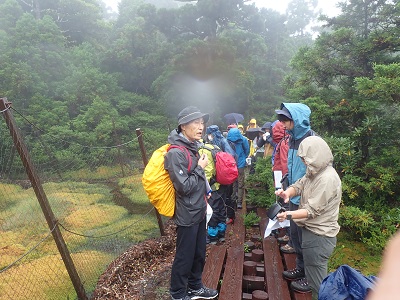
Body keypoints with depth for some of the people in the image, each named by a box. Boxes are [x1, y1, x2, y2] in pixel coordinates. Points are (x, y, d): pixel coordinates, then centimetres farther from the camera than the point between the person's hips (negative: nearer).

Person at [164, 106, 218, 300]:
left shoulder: (192, 147, 6)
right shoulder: (176, 153, -22)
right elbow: (184, 187, -25)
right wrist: (200, 168, -16)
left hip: (199, 211, 8)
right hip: (187, 215, -8)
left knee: (199, 253, 21)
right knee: (185, 257, 9)